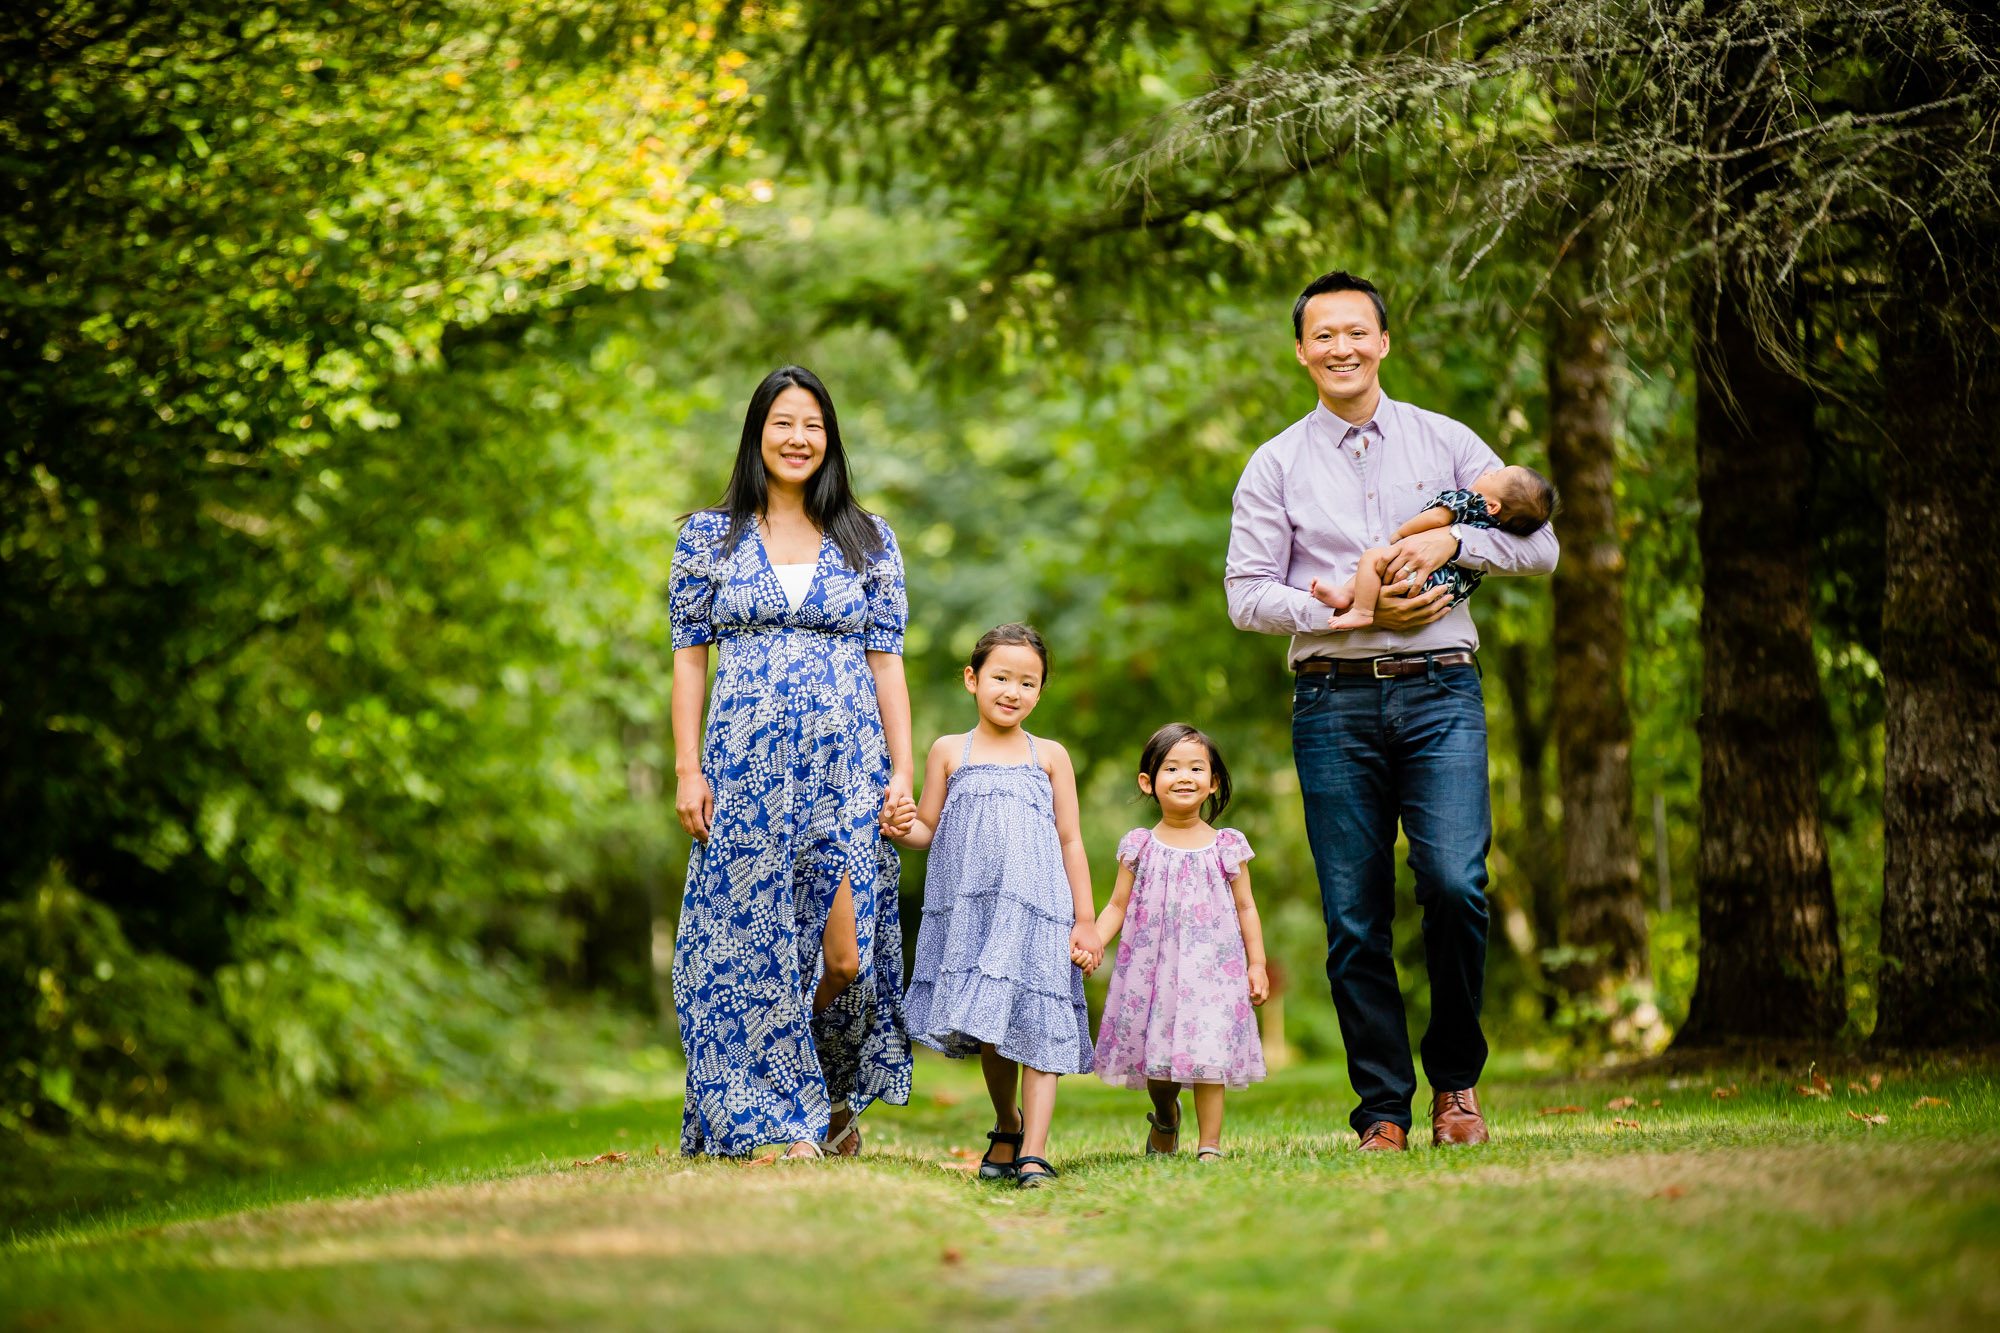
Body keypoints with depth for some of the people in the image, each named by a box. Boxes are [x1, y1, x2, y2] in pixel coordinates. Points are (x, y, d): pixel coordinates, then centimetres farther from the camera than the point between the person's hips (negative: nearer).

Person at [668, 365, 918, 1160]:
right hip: (746, 767, 0)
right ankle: (790, 1123, 7)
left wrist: (903, 771, 1)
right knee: (754, 948, -3)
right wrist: (688, 771, -2)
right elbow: (689, 657, 6)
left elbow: (887, 660, 8)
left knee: (847, 953, -7)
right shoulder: (709, 536, 8)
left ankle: (838, 1094, 20)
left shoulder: (868, 540, 10)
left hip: (847, 766, 0)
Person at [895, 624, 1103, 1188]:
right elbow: (928, 829, 11)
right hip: (970, 908, 1)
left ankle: (1034, 1151, -12)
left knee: (1035, 1023, -10)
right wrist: (900, 828, -13)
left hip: (1037, 908, -1)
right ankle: (1008, 1125, 28)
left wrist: (1086, 921, 5)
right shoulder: (949, 752, 9)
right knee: (986, 1027, 5)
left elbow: (1071, 842, 9)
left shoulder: (1049, 756, 8)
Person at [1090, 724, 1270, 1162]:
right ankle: (1165, 1116, 37)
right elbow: (1118, 907, 5)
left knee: (1209, 1057, -8)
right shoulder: (1139, 847, 4)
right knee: (1157, 1054, 6)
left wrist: (1257, 964, 5)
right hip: (1153, 968, 1)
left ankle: (1210, 1146, 1)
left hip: (1212, 967, -1)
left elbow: (1245, 908, 9)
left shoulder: (1227, 846, 4)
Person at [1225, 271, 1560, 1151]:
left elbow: (1539, 547, 11)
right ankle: (1384, 1110, 6)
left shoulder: (1446, 443, 12)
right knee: (1354, 915, -2)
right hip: (1334, 700, 0)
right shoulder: (1275, 466, 10)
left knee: (1455, 883, -15)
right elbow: (1247, 595, 3)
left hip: (1439, 690, 0)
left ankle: (1456, 1078, 5)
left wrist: (1452, 541, -8)